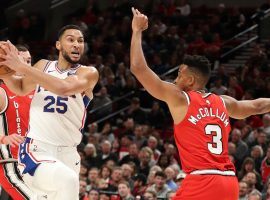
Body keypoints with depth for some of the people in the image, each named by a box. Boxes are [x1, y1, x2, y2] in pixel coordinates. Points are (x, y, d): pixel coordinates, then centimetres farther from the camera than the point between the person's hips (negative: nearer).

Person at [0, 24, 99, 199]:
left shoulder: (88, 73, -3)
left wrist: (21, 67, -27)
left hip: (67, 154, 2)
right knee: (68, 180, -32)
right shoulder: (44, 66, 7)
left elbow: (63, 88, -24)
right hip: (36, 150, -2)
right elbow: (21, 88, 25)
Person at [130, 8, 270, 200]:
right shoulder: (223, 103, 16)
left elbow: (138, 67, 1)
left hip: (202, 181, -6)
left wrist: (137, 30, 12)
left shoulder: (180, 99, 1)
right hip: (230, 181, 7)